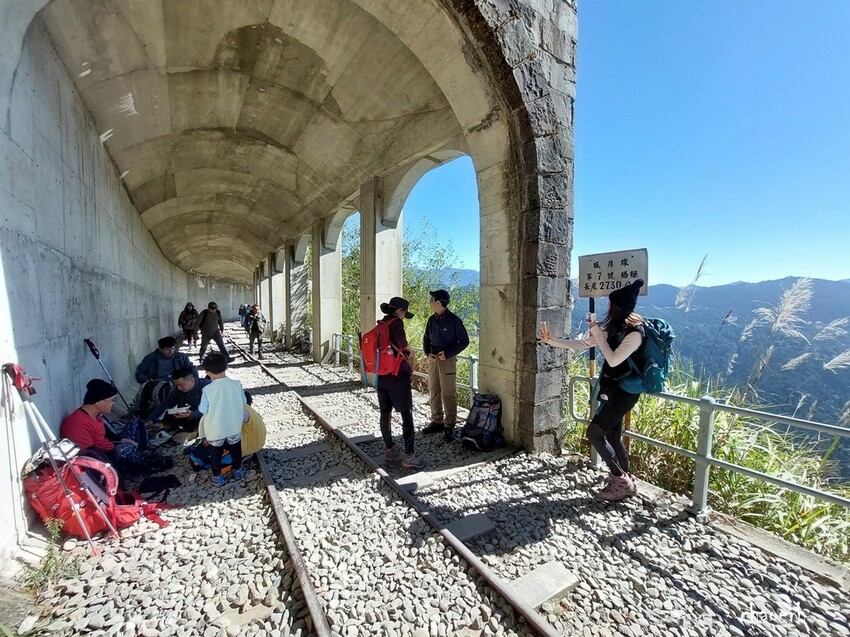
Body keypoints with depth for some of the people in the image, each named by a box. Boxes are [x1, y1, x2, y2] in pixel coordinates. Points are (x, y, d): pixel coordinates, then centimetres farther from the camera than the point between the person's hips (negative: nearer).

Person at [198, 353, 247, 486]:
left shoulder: (207, 389, -21)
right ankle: (237, 471, 41)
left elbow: (203, 410, -13)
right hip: (234, 426, 2)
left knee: (215, 453, 21)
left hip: (215, 429, -2)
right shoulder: (237, 385, -15)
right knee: (235, 449, 24)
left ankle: (217, 477, 35)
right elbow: (244, 403, -3)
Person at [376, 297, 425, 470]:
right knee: (407, 415, 1)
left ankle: (391, 450, 27)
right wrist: (408, 348, -11)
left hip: (382, 375, 8)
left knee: (385, 413, 14)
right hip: (398, 374, -8)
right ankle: (409, 456, 4)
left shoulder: (380, 324, 11)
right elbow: (400, 338, -31)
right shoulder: (396, 322, -11)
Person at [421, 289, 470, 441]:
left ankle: (449, 426, 6)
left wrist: (447, 354, -15)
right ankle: (437, 422, 23)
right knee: (434, 392, 11)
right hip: (433, 359, 6)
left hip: (448, 360, -6)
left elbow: (464, 341, -8)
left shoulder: (454, 320, -11)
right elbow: (426, 338, 17)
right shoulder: (432, 319, 6)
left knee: (448, 394, -3)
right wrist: (428, 353, -1)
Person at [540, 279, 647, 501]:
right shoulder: (613, 328, 6)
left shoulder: (634, 332, -20)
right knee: (612, 435, 16)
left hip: (624, 391, -9)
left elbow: (613, 360, -25)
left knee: (594, 433, -6)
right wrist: (552, 341, 1)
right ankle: (624, 481, 31)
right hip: (613, 389, 9)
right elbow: (582, 344, 6)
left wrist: (597, 332, -22)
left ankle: (621, 481, 9)